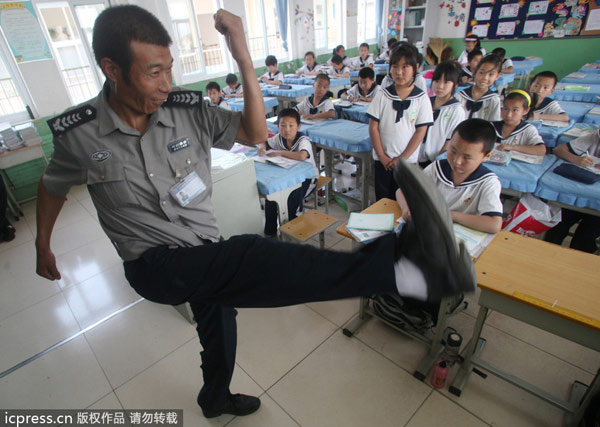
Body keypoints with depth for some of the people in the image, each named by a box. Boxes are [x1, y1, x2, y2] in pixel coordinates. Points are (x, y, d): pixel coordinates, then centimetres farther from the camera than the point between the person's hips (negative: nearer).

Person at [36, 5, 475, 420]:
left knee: (219, 330, 24)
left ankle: (216, 399, 59)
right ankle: (411, 270, -46)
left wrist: (243, 55, -19)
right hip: (153, 266, -4)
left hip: (206, 259, 4)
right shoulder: (78, 132, -8)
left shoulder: (187, 109, -7)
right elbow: (53, 184, 11)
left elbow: (256, 132, -10)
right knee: (249, 257, -34)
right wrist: (43, 245, 24)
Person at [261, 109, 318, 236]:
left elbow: (302, 156, -46)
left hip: (306, 177, -5)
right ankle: (269, 231, 3)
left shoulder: (304, 141, -24)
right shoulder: (279, 138, -6)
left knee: (291, 199, -28)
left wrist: (280, 152, -36)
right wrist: (262, 148, -15)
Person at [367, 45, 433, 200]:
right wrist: (382, 156, -7)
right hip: (382, 159, 1)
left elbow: (420, 131, -4)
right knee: (382, 199, 9)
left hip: (408, 160, -1)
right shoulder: (383, 95, -1)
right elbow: (373, 126, -2)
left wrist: (402, 158, -9)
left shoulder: (422, 98, -3)